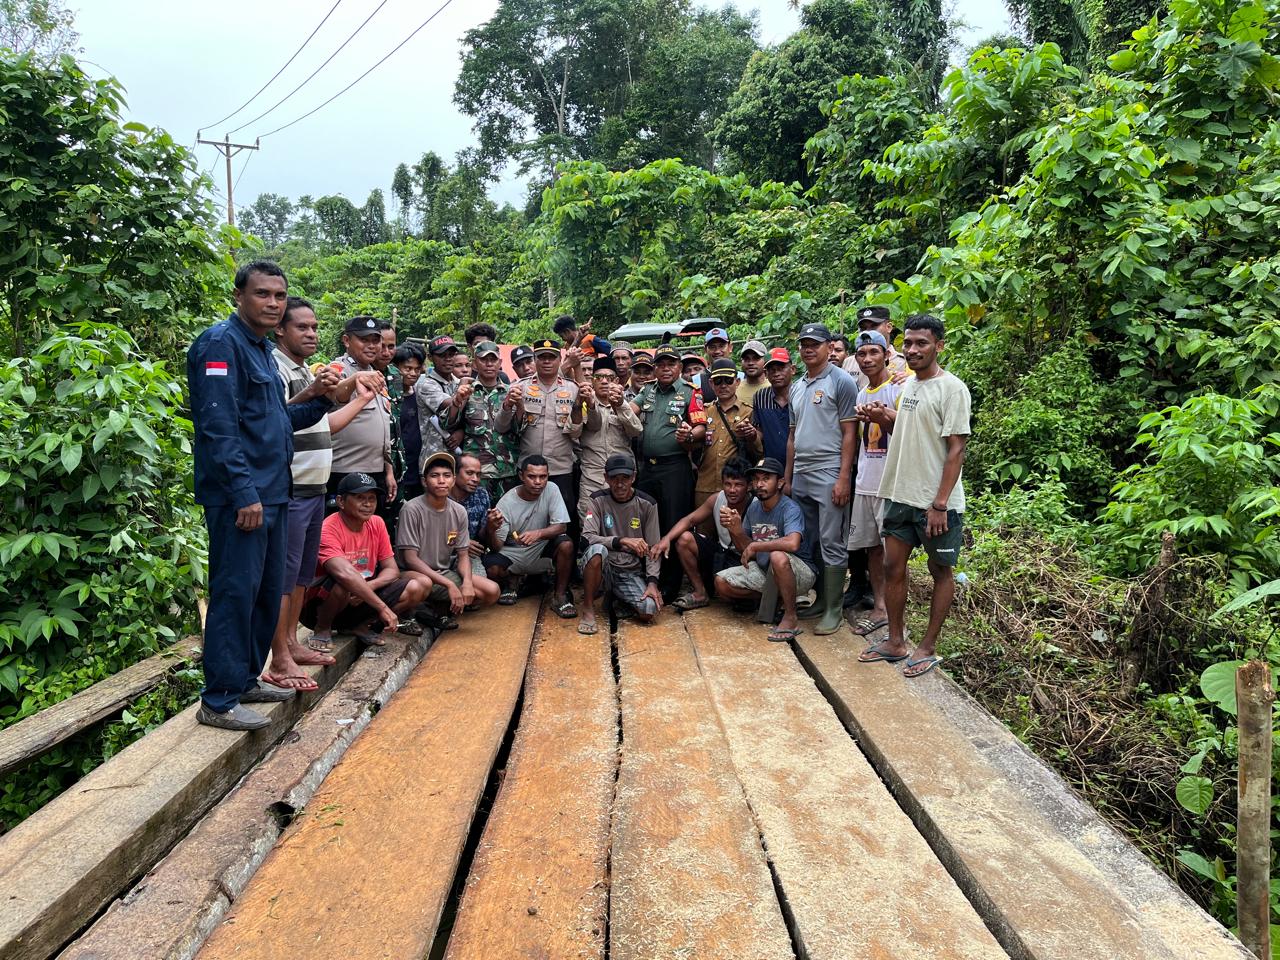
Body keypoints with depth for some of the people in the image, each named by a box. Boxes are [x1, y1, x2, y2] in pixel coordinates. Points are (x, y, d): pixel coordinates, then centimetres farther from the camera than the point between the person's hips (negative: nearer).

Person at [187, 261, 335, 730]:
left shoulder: (261, 349, 19)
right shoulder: (221, 343, -10)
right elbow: (218, 426, -19)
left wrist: (315, 397, 9)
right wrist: (244, 493, -22)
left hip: (270, 494, 10)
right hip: (240, 497, -10)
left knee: (268, 594, 15)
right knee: (235, 595, -4)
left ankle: (246, 678, 29)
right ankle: (219, 701, 7)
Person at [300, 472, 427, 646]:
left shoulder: (376, 523, 0)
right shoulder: (328, 529, -21)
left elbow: (392, 570, 0)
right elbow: (345, 574, -36)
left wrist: (368, 586, -23)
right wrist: (383, 608, -39)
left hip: (361, 598, 6)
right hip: (318, 604, -6)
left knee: (415, 588, -12)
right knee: (342, 585, -39)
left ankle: (361, 625, 3)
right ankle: (322, 629, -8)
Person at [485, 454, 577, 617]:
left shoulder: (551, 489, -13)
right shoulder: (506, 503, -17)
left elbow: (561, 526, -17)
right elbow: (497, 547, -16)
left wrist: (538, 533, -37)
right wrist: (491, 530, -39)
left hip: (542, 550, 0)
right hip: (513, 554, 0)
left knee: (566, 545, -29)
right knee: (491, 568, -28)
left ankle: (560, 596, -10)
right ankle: (514, 580, 10)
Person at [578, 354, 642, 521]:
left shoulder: (625, 405, 11)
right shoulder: (586, 403, 7)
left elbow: (635, 431, -8)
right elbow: (594, 424, -15)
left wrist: (620, 405, -27)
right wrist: (590, 404, -38)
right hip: (591, 478, -1)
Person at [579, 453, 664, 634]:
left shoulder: (647, 504, -2)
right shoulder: (599, 500, -4)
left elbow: (652, 548, 0)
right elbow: (587, 537, -17)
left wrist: (652, 582, -14)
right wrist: (622, 541, -31)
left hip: (632, 573, 2)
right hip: (603, 569, -2)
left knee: (649, 611, -24)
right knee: (596, 550, -35)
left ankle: (618, 598, 13)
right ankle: (588, 607, -15)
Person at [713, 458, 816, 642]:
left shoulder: (790, 508, -20)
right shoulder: (754, 508, 2)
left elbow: (792, 543, -41)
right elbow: (746, 550, 6)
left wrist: (754, 546, -28)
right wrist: (736, 531, -16)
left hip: (800, 573, -7)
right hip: (764, 570, 7)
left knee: (778, 556, -39)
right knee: (721, 583, -7)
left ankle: (791, 617, -19)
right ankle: (776, 599, 10)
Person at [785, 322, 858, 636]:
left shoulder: (841, 381, -5)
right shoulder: (797, 386, 16)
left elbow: (849, 434, -9)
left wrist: (843, 478, -16)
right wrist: (788, 478, 17)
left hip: (829, 475, -7)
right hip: (800, 476, 7)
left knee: (832, 545, -2)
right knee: (809, 542, 12)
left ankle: (834, 610, 6)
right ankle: (820, 599, 24)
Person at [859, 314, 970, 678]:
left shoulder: (952, 388, -12)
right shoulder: (909, 384, 11)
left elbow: (956, 449, -16)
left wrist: (940, 504, -20)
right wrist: (888, 419, 1)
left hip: (936, 502, -8)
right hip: (900, 495, 8)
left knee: (941, 571, 8)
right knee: (893, 567, 11)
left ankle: (928, 648, 18)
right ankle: (895, 642, 24)